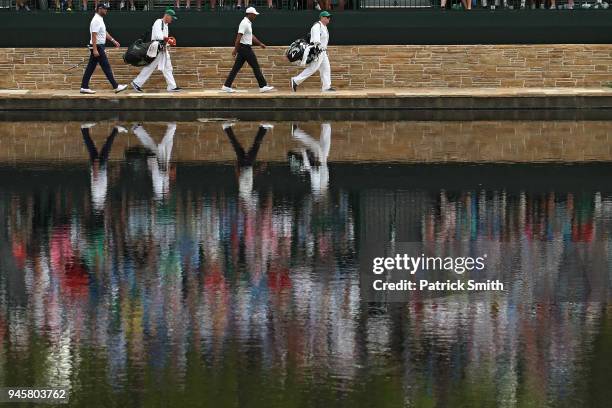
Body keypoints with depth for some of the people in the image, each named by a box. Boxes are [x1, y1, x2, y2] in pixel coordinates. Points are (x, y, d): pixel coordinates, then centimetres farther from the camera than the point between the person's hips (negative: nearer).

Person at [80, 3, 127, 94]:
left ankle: (84, 87, 9)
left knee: (90, 68, 9)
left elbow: (104, 33, 24)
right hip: (97, 47, -10)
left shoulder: (100, 19, 15)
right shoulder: (96, 20, -17)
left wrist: (113, 40, 17)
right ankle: (116, 87, -3)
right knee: (106, 67, -6)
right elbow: (94, 35, -22)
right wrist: (95, 50, -26)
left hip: (99, 47, 10)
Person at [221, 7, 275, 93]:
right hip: (245, 48, -10)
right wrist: (235, 49, -24)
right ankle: (263, 86, 1)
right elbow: (239, 37, -21)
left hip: (243, 48, 10)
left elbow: (251, 36, 27)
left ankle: (226, 86, 6)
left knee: (236, 67, 7)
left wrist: (260, 43, 26)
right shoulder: (244, 23, -16)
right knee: (255, 67, -3)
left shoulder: (248, 23, 16)